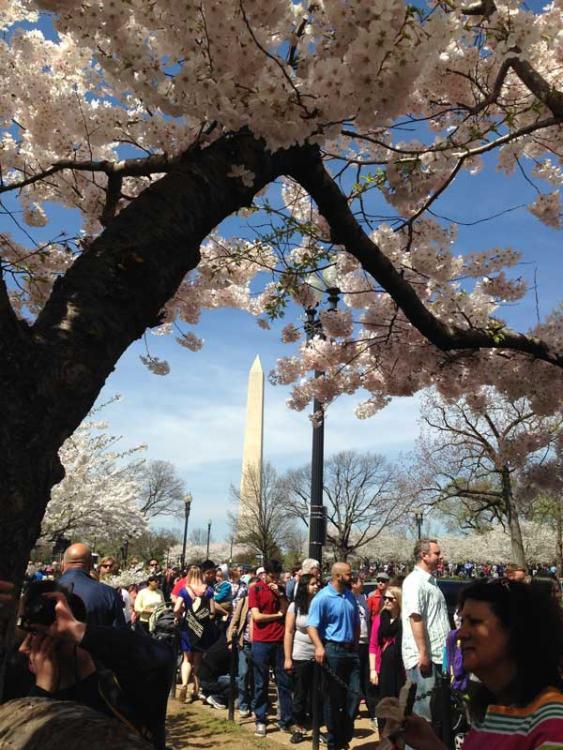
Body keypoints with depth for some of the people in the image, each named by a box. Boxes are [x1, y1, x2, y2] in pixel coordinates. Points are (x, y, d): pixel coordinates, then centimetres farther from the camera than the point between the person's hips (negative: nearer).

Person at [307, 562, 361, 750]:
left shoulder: (350, 596, 9)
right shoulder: (322, 597, -14)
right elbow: (312, 626, -20)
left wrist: (356, 644, 11)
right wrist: (319, 647, -33)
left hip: (351, 650, 6)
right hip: (333, 650, -6)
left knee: (354, 694, 6)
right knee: (334, 697, 5)